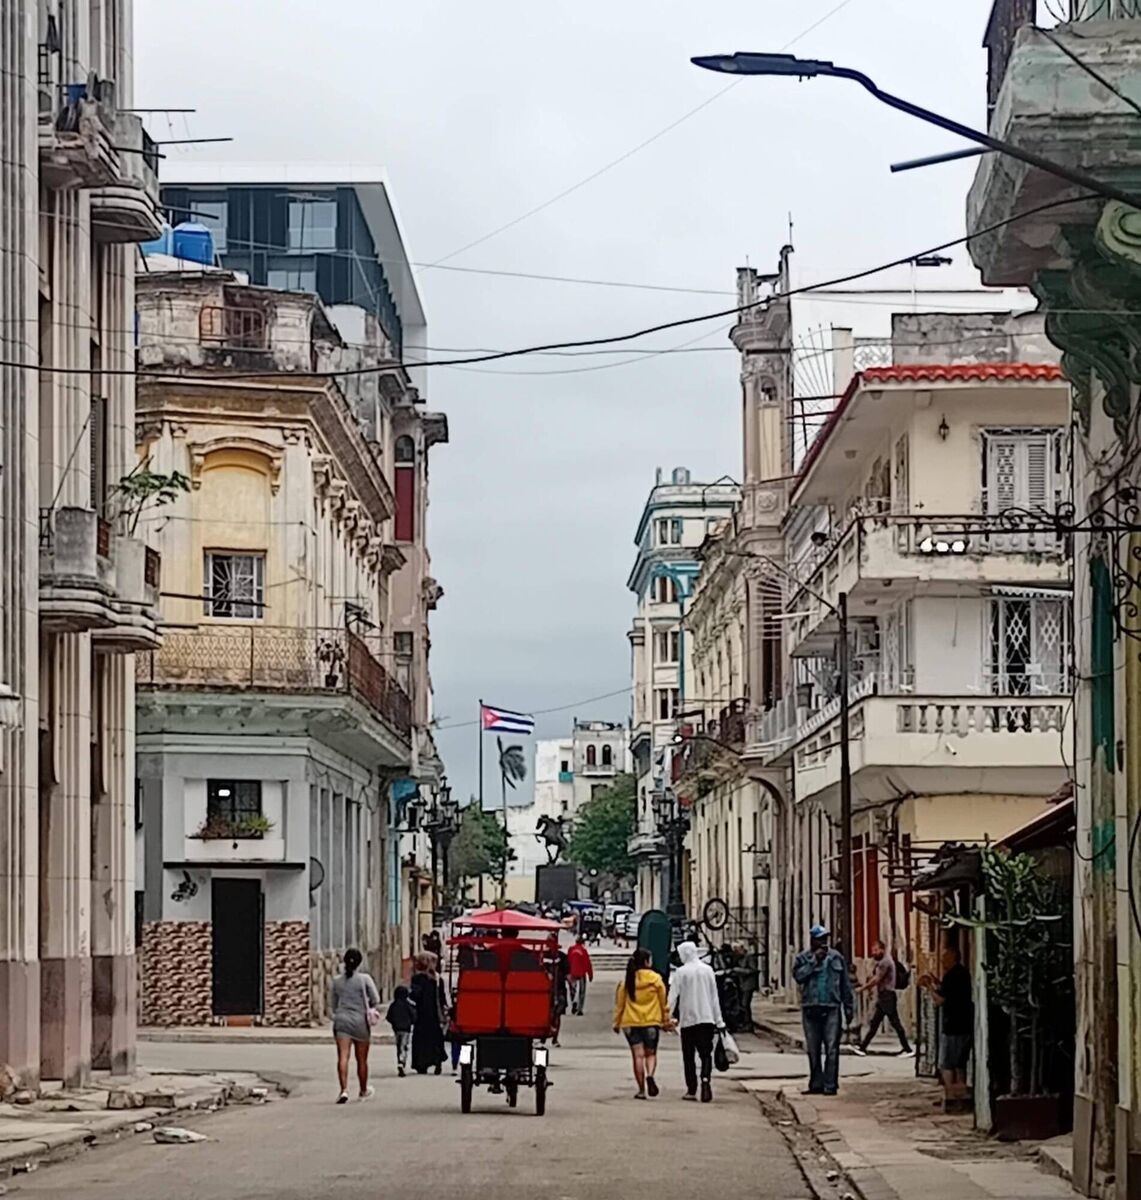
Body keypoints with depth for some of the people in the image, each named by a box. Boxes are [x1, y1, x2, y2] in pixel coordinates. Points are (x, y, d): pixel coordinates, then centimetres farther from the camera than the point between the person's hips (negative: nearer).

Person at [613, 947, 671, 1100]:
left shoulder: (627, 980, 0)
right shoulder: (655, 979, -3)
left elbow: (620, 1003, 3)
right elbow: (664, 1001, 2)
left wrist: (617, 1023, 12)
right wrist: (666, 1021, 12)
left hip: (631, 1023, 1)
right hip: (651, 1022, -1)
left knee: (638, 1055, 3)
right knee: (651, 1053, 12)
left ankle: (641, 1090, 1)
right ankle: (650, 1075, -17)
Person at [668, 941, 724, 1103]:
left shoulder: (681, 972, -6)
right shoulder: (708, 970, 5)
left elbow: (673, 997, -10)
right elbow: (714, 997, 8)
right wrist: (718, 1020, 13)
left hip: (688, 1019, -2)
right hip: (707, 1018, 2)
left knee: (689, 1056, 8)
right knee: (706, 1053, 2)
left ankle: (691, 1090, 8)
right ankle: (705, 1079, -23)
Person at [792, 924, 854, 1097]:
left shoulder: (836, 957, 9)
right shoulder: (803, 958, 7)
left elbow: (845, 984, 11)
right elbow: (798, 975, -12)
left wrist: (848, 1007, 8)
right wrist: (814, 960, -12)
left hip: (831, 1008, -1)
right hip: (810, 1009, 1)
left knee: (831, 1048, -7)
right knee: (813, 1049, 6)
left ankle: (830, 1085, -6)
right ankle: (816, 1084, 13)